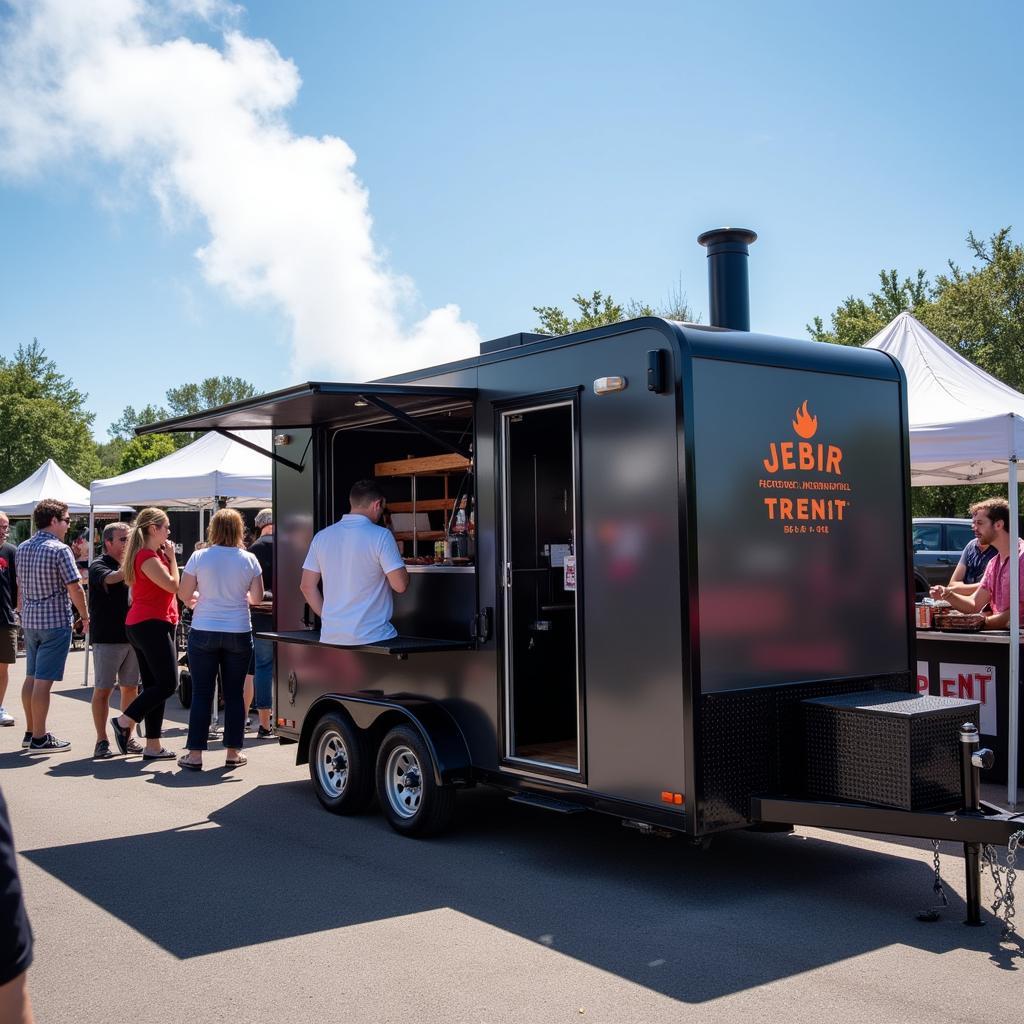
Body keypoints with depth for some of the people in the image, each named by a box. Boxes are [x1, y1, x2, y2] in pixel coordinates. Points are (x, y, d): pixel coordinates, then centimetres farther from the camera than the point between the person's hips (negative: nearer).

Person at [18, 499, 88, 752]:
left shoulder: (22, 548, 9)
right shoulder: (60, 550, -14)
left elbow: (20, 586, 16)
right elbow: (75, 588, -15)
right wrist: (85, 617, -2)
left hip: (29, 620, 8)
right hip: (55, 621, -8)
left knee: (31, 677, 14)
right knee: (43, 680, -4)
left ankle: (30, 732, 23)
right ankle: (39, 738, 0)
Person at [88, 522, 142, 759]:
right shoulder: (98, 566, -4)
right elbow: (110, 579, -27)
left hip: (132, 636, 6)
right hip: (107, 638, -6)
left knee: (131, 688, 9)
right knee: (103, 689, 0)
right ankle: (102, 741, 6)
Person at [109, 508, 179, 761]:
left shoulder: (152, 554, 17)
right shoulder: (148, 557, -13)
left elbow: (166, 588, 17)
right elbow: (172, 585, -14)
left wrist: (166, 556, 13)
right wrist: (171, 557, -5)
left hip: (139, 625, 11)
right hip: (152, 624, -11)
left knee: (153, 684, 10)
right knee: (168, 682, -9)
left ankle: (153, 746, 11)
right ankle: (124, 721, -6)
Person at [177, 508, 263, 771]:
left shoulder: (199, 557, -5)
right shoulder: (249, 559, -3)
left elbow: (184, 593, -1)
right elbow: (257, 597, 2)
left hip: (204, 632, -1)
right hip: (239, 633, 1)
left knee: (201, 693, 4)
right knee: (234, 693, 8)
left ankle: (195, 754, 6)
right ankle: (233, 752, 13)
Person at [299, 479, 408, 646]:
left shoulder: (322, 537, 7)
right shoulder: (381, 536, -9)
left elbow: (307, 586, 8)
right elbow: (400, 585, -11)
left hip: (331, 638, 5)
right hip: (372, 636, -5)